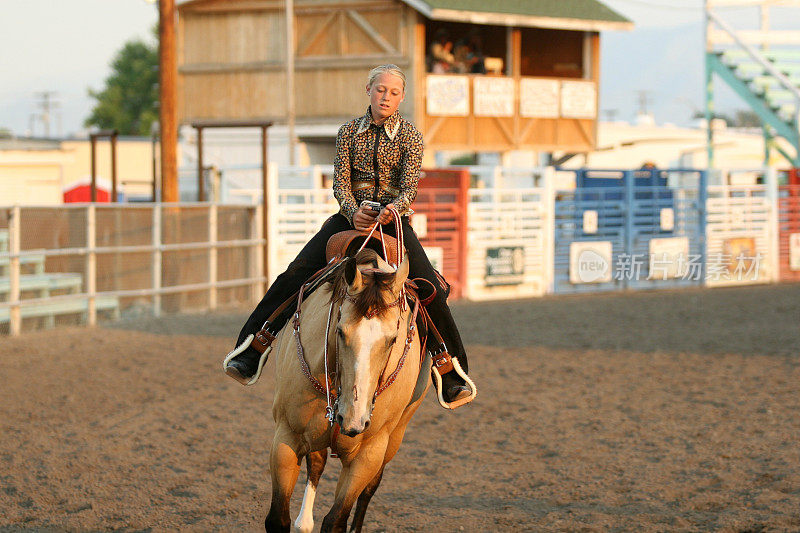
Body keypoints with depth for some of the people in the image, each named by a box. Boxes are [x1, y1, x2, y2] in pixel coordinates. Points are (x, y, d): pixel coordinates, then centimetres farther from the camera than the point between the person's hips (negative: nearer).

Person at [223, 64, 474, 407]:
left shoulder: (410, 135, 0)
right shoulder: (350, 132, 5)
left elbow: (410, 187, -11)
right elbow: (340, 183, -2)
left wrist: (393, 208, -33)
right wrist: (352, 212, -23)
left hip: (393, 219, -1)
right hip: (352, 216, 2)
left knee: (431, 290, -18)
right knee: (293, 276, -14)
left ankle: (453, 378, -8)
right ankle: (249, 356, -10)